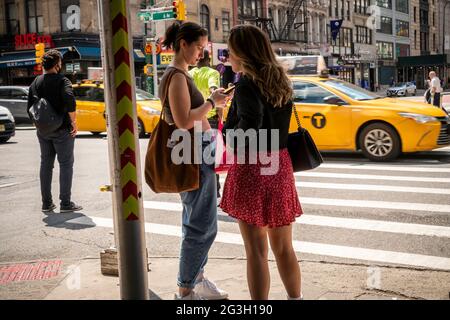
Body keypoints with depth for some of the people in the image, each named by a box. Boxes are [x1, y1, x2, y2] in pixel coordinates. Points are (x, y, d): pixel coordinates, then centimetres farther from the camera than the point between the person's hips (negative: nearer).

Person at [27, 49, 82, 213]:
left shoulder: (35, 82, 9)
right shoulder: (62, 80, -10)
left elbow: (30, 106, 6)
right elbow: (70, 100, -26)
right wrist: (73, 122, -19)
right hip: (62, 129, -6)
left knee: (46, 164, 12)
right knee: (66, 164, 0)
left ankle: (46, 203, 16)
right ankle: (65, 203, -1)